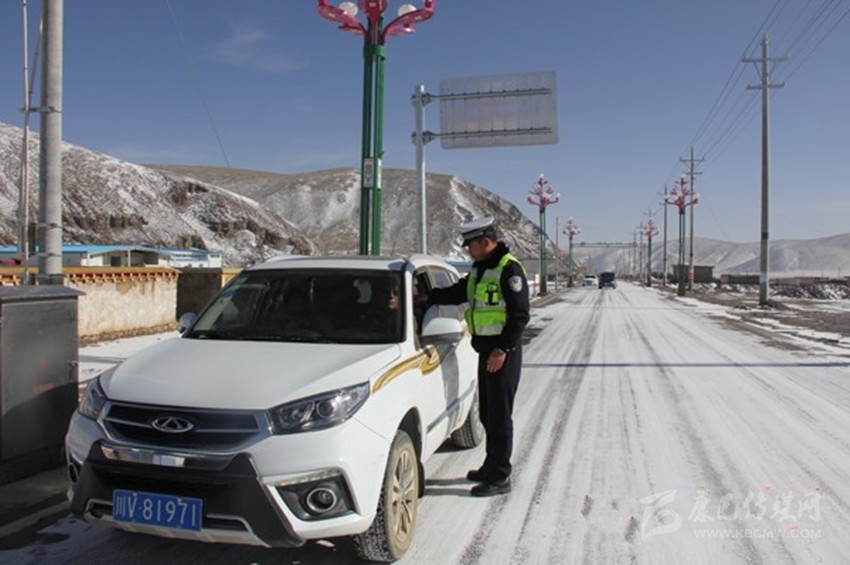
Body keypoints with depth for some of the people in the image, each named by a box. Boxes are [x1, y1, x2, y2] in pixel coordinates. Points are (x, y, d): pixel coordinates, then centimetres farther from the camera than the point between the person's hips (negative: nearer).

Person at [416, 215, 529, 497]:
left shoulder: (509, 269, -15)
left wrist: (503, 349, -21)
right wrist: (427, 297, 15)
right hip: (485, 349, 9)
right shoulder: (480, 269, 14)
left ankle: (500, 477, 4)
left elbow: (519, 315, -18)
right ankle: (491, 466, 29)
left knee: (500, 413, -4)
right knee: (487, 412, 16)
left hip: (502, 351, -9)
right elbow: (458, 292, 23)